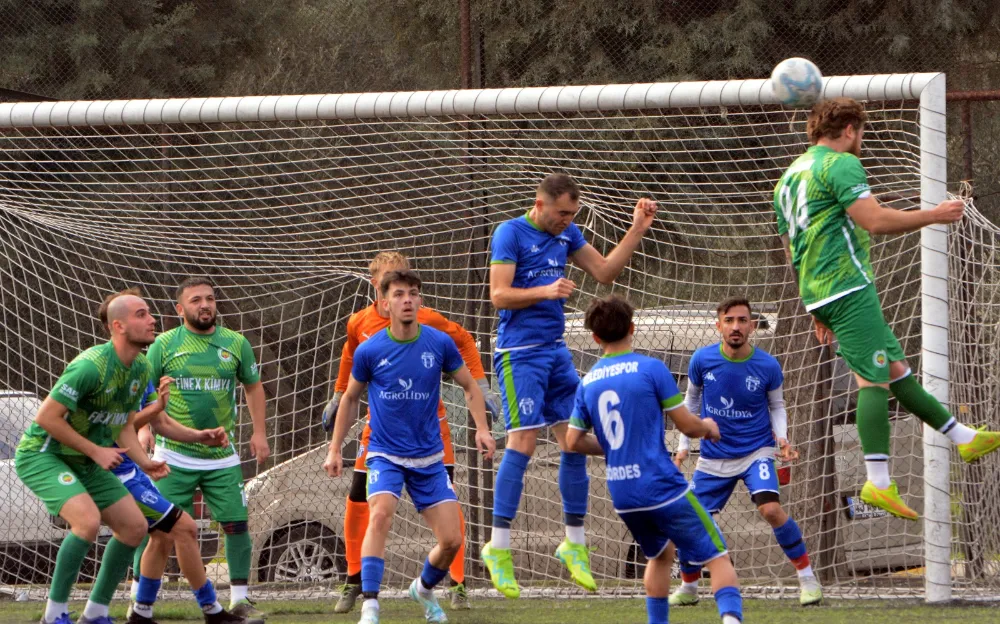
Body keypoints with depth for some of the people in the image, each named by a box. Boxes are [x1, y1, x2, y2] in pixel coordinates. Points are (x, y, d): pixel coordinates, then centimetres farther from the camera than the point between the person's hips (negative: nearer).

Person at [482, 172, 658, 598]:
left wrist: (637, 231, 9)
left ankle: (574, 543, 12)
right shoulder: (510, 234, -8)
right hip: (519, 352, -7)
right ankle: (498, 548, -9)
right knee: (523, 441, -14)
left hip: (556, 351, 7)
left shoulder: (567, 234, 13)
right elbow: (499, 295, -14)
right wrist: (546, 291, -25)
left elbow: (604, 271, 17)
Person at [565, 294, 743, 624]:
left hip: (622, 495, 5)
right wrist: (708, 427, 17)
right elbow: (687, 425, -5)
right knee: (717, 557, -2)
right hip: (663, 486, -5)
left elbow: (574, 441, 11)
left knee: (660, 555, 29)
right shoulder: (651, 368, -7)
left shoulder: (588, 382, 7)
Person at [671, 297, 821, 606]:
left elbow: (777, 406, 5)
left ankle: (807, 577, -10)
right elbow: (691, 401, 8)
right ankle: (688, 588, 28)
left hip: (756, 450, -2)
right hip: (714, 457, 2)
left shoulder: (768, 366, -12)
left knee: (771, 508, -26)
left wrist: (782, 437, -12)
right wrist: (683, 445, 7)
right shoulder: (702, 360, -9)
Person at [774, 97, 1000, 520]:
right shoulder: (840, 163, -8)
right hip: (847, 283, -10)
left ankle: (964, 437, 20)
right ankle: (878, 483, -18)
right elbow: (874, 220, -19)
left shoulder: (790, 176, 22)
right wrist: (933, 215, -8)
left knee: (896, 368, 14)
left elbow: (790, 249, 26)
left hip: (819, 293, 10)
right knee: (873, 379, -11)